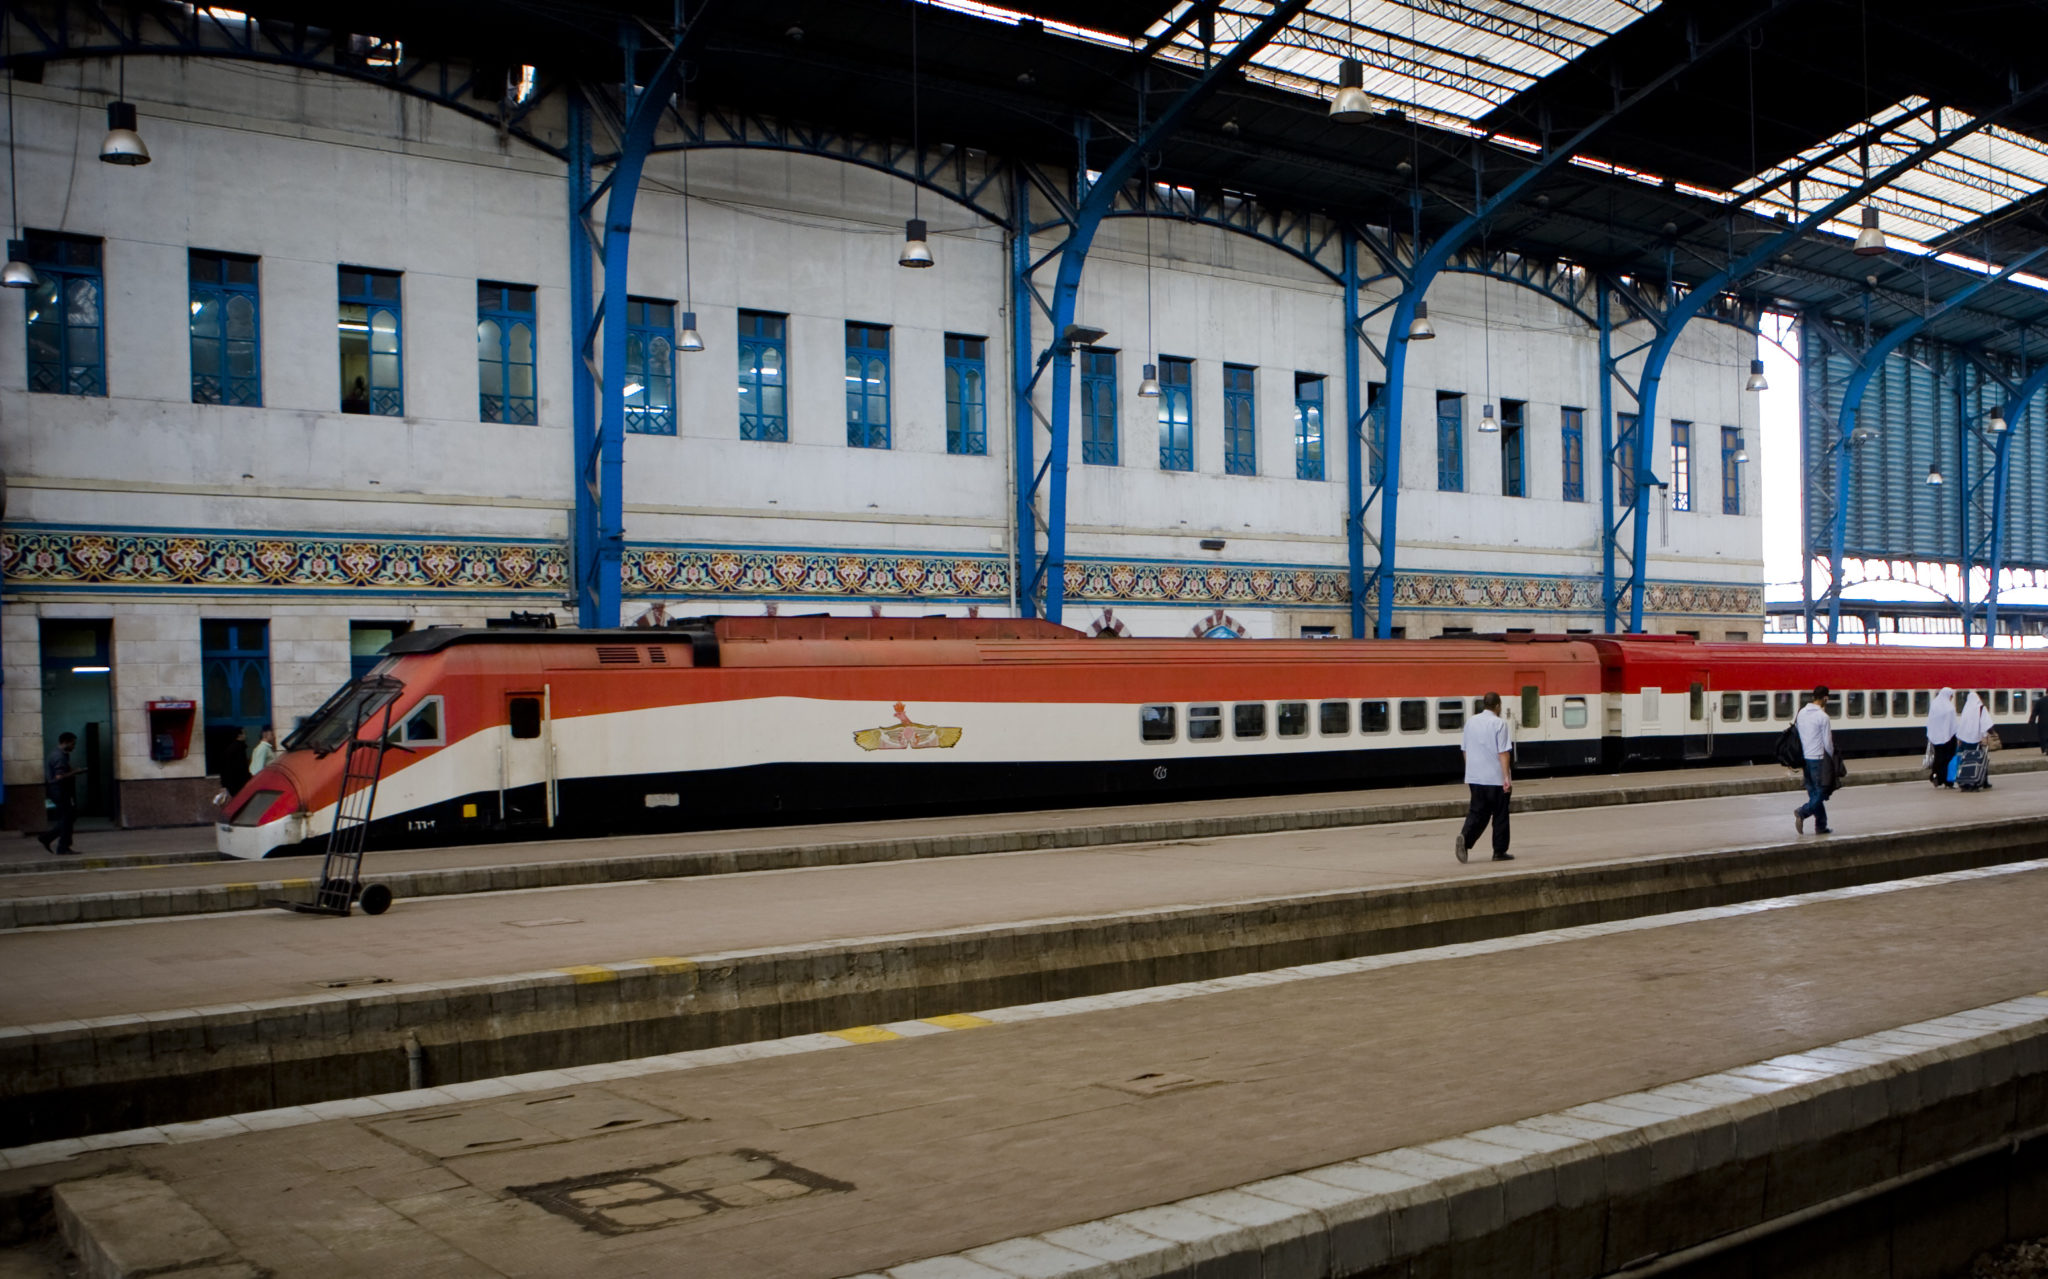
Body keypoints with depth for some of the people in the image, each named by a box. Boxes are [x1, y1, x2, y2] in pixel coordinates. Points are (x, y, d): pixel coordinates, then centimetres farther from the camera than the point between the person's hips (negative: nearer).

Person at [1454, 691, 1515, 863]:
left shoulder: (1470, 722, 9)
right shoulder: (1499, 723, -10)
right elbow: (1503, 752, -16)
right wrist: (1507, 777, -16)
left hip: (1474, 777, 5)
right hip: (1496, 778, -5)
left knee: (1477, 812, 8)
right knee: (1500, 815, 6)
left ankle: (1464, 837, -16)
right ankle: (1499, 852, 11)